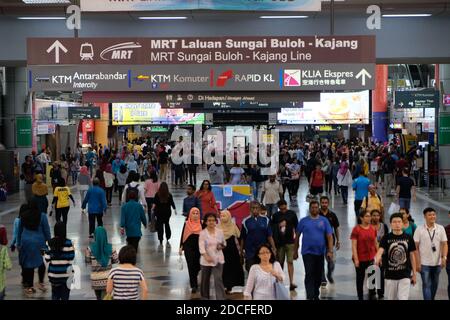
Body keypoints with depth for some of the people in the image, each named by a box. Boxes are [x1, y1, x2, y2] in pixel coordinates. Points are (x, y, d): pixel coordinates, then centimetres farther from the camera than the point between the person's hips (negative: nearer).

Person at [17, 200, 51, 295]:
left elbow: (19, 230, 10)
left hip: (26, 242, 2)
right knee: (41, 263, 16)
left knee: (28, 265, 7)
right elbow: (46, 230, -2)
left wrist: (18, 244, 19)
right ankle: (41, 283, 12)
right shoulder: (42, 216, -6)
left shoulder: (23, 216, 2)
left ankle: (29, 287, 12)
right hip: (39, 243, -2)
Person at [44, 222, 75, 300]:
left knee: (55, 294, 15)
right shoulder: (68, 243, -12)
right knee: (65, 295, 8)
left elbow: (47, 258, -1)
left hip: (53, 273, 3)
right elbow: (71, 259, -9)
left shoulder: (51, 242, -3)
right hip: (65, 273, -3)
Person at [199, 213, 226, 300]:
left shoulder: (219, 232, 2)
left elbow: (224, 243, 16)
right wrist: (206, 256, -34)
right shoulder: (202, 233, -6)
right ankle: (205, 297, 31)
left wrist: (221, 246, -8)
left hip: (218, 259, 0)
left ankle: (221, 298, -12)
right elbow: (201, 246, -18)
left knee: (218, 279, -11)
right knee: (205, 280, 12)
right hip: (206, 260, 0)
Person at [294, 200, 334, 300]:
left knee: (318, 275, 12)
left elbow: (329, 236, -1)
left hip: (320, 252, 2)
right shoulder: (303, 221, 1)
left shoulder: (324, 220, 2)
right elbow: (297, 236, 7)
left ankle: (316, 295, 29)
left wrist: (330, 251, -10)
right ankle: (310, 297, -13)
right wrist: (295, 251, 7)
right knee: (309, 275, -10)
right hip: (307, 252, -2)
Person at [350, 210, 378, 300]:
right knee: (360, 278, 11)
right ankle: (360, 297, 24)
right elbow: (354, 245, -11)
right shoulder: (356, 229, -10)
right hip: (360, 259, -3)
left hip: (372, 258, 3)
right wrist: (356, 259, -15)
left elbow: (375, 243, 11)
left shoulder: (373, 229, 4)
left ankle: (372, 296, 9)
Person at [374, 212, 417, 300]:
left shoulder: (408, 238, 0)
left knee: (403, 298, -8)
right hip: (390, 275, 1)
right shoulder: (386, 238, -3)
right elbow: (380, 250, -18)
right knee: (391, 298, 13)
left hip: (405, 275, -1)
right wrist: (377, 258, -42)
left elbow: (412, 256, 6)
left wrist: (414, 273, 7)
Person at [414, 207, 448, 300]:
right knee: (426, 285, -4)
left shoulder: (441, 228, 2)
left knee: (435, 284, 14)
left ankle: (432, 298, 32)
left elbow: (444, 244, 2)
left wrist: (444, 257, -13)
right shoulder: (419, 230, -6)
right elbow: (416, 247, -5)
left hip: (437, 262, 3)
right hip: (424, 263, -3)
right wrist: (418, 263, -9)